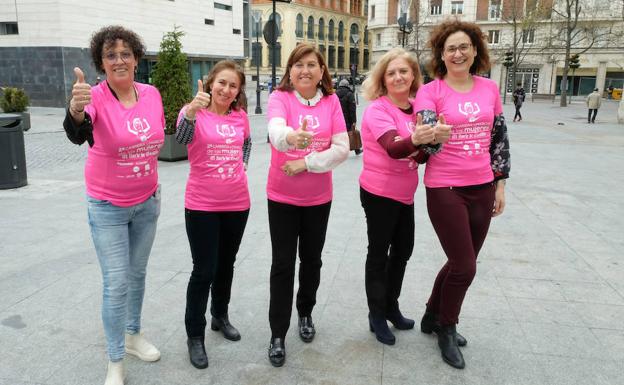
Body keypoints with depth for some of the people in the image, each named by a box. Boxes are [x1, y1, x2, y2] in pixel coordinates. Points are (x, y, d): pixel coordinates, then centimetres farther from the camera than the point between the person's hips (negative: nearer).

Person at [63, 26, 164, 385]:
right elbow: (77, 134, -39)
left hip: (147, 202, 4)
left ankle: (134, 334, 40)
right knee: (116, 284, 0)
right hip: (108, 207, -4)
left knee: (138, 273, 18)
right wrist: (76, 109, -59)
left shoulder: (152, 94, -5)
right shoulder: (95, 98, -18)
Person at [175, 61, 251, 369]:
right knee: (204, 270, -1)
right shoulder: (193, 112, -9)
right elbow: (182, 138, -31)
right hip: (202, 205, -4)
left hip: (237, 203, 4)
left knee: (226, 264, 17)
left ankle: (220, 316, 39)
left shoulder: (240, 116, 3)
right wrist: (192, 111, -49)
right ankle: (195, 335, 16)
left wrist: (242, 166, 7)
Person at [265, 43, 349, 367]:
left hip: (318, 198, 3)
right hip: (282, 197, -2)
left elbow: (342, 148, -8)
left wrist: (306, 163, -18)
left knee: (311, 260, 15)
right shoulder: (279, 97, -9)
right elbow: (275, 130, -32)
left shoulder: (331, 100, -1)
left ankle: (305, 313, 39)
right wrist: (290, 136, -54)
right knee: (283, 264, 2)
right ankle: (277, 335, 15)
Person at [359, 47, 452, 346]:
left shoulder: (416, 109, 3)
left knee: (403, 251, 16)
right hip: (379, 193, -7)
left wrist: (434, 139, -18)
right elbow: (393, 148, -33)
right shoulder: (377, 109, -17)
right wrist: (415, 140, -54)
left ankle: (391, 306, 35)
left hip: (405, 194, 7)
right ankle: (376, 315, 21)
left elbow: (421, 152, 5)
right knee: (379, 254, 5)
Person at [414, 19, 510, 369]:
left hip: (482, 188, 5)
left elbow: (500, 138, 12)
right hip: (445, 190, -5)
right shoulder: (430, 91, -7)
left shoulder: (490, 88, 5)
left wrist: (500, 184, 11)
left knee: (462, 263, 15)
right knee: (464, 267, -1)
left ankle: (433, 316, 38)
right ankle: (447, 329, 25)